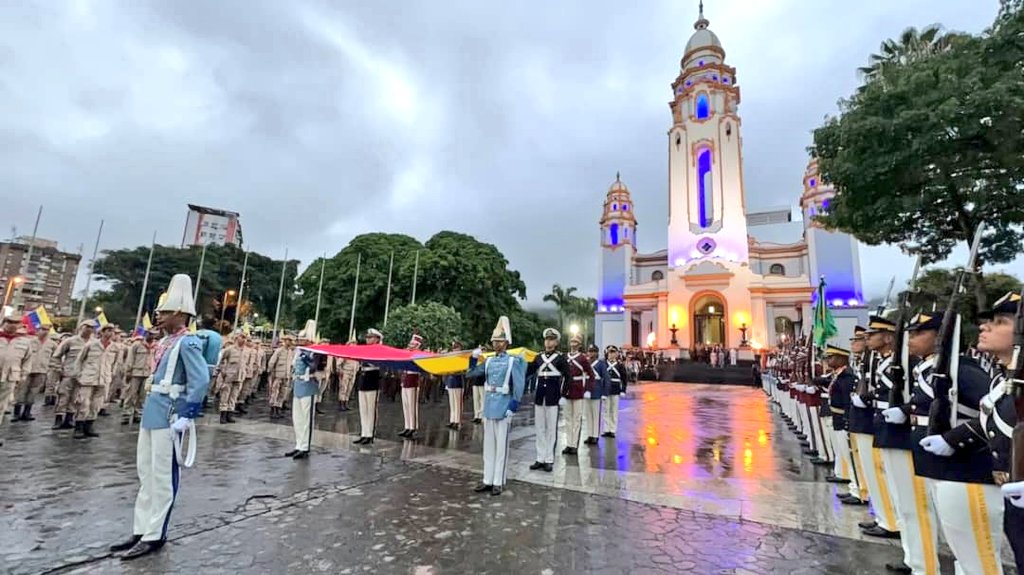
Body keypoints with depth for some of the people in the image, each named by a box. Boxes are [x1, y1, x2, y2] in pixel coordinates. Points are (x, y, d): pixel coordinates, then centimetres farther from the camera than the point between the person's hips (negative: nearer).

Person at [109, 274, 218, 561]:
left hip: (169, 415, -10)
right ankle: (141, 530, 30)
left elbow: (201, 381, -24)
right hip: (152, 412, 10)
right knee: (145, 473, 17)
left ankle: (155, 536, 14)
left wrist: (186, 417, -23)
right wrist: (150, 407, 20)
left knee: (162, 476, 2)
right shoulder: (165, 341, 11)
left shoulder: (188, 342, -17)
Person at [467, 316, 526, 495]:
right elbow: (472, 372, 15)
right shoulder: (489, 361, 8)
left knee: (501, 445, 4)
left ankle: (498, 482, 14)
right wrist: (474, 357, -1)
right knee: (488, 444, 12)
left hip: (503, 407, -5)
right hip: (489, 406, 5)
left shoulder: (513, 361, -7)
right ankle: (488, 480, 23)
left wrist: (513, 407, -14)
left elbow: (519, 385, -9)